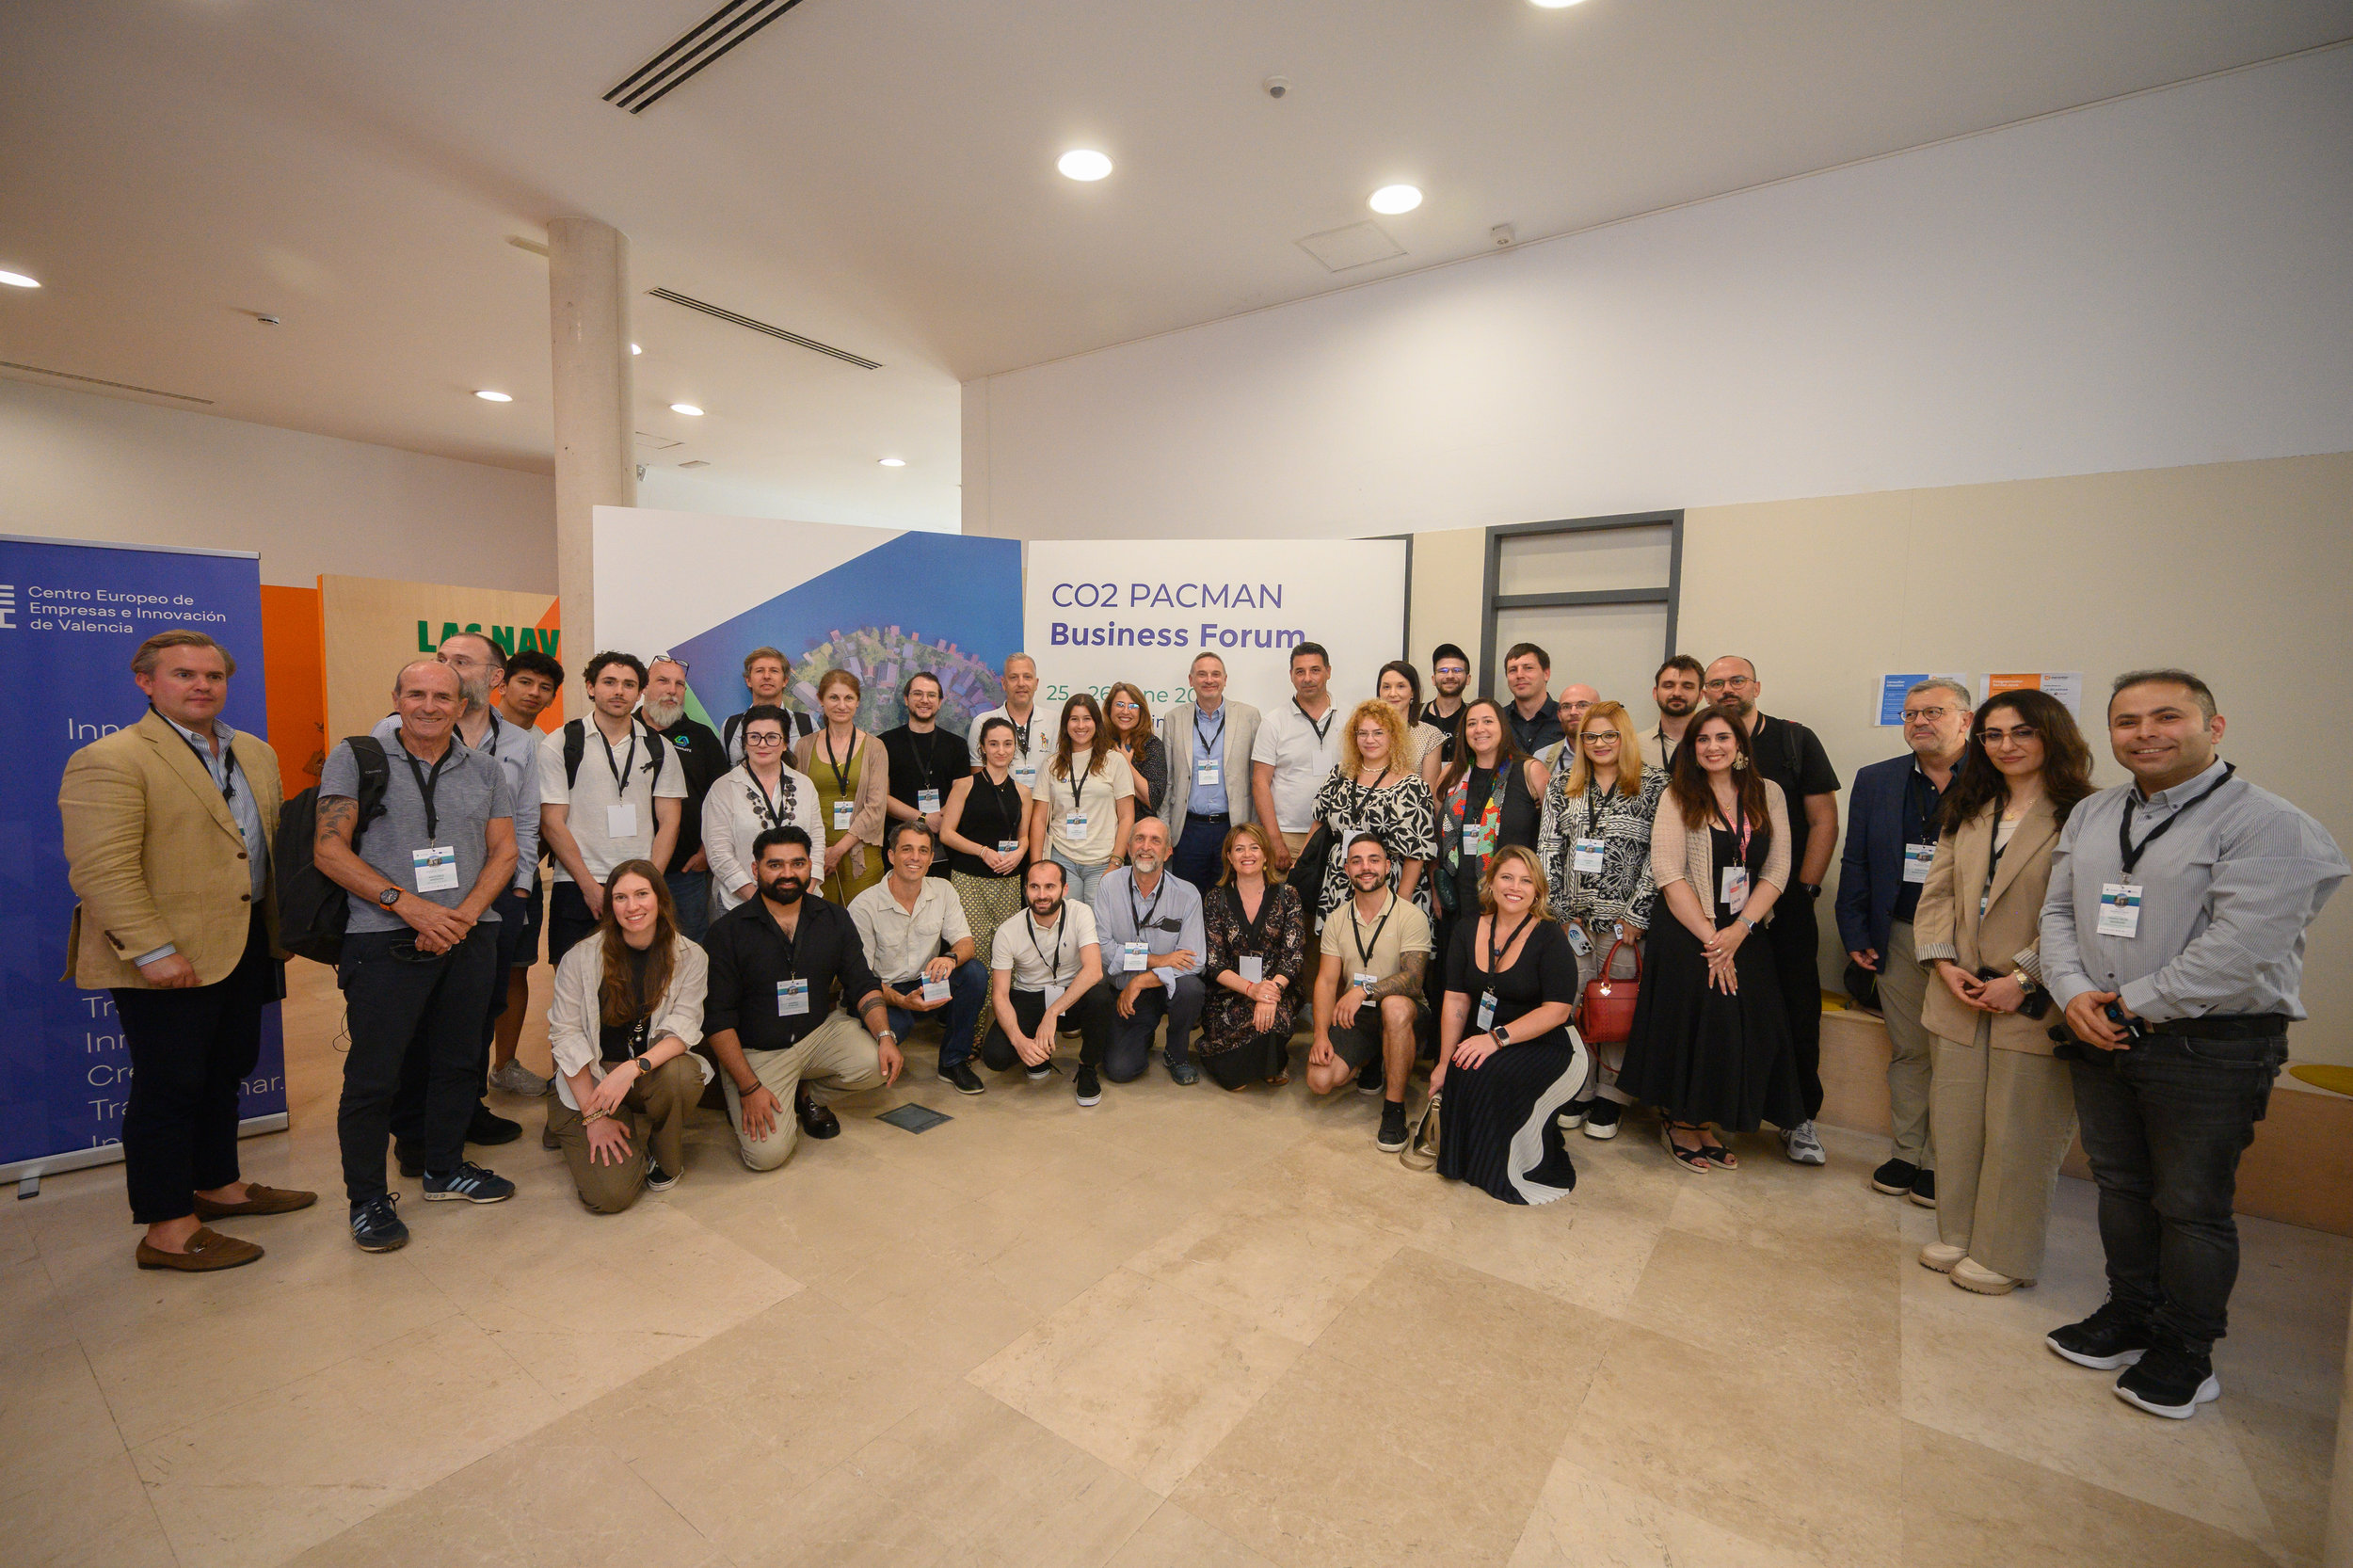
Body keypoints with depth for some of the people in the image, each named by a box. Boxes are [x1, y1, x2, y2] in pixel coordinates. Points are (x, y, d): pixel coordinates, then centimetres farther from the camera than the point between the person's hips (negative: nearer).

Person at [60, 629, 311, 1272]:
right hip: (169, 963, -7)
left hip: (246, 947, 7)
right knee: (169, 1087, 2)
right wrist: (154, 950, -21)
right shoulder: (109, 760, -11)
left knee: (226, 1072, 18)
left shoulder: (256, 753, 13)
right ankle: (167, 1230, 14)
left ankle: (217, 1186, 34)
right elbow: (102, 869, -17)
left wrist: (280, 929, 12)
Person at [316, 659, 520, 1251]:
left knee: (458, 1061, 12)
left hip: (470, 935, 3)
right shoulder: (355, 759, 1)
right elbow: (330, 851, -6)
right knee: (373, 1073, 1)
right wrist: (407, 903, -16)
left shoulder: (485, 769, 10)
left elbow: (503, 852, 7)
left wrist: (464, 914, -8)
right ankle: (366, 1198, 17)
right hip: (384, 939, -3)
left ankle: (443, 1167, 30)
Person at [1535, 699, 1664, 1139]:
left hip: (1624, 919, -2)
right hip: (1572, 917, 2)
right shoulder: (1562, 785, 9)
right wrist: (1559, 910, -1)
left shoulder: (1654, 786, 0)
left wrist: (1636, 915, -9)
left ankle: (1610, 1095, 19)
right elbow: (1548, 849, 6)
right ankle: (1578, 1090, 19)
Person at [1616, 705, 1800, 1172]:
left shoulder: (1767, 794, 7)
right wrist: (1710, 939, -15)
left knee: (1746, 1028, 3)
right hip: (1688, 935, -3)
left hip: (1747, 936, 4)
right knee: (1692, 1025, -3)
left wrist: (1739, 930, -11)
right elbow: (1668, 875, -10)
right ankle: (1679, 1122, 19)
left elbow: (1777, 869, 1)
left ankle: (1707, 1123, 22)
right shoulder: (1678, 797, -2)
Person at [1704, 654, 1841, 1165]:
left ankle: (1799, 1118, 17)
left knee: (1798, 1009, 1)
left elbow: (1823, 820, 3)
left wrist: (1804, 888, -4)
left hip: (1785, 901, 0)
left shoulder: (1795, 740, 5)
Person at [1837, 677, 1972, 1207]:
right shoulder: (1876, 781, 8)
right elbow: (1856, 862, 9)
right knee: (1907, 1051, 13)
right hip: (1898, 938, 3)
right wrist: (1855, 934, 4)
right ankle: (1906, 1153, 26)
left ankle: (1942, 1162, 21)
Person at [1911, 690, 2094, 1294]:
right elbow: (1937, 892, 9)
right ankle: (1958, 1235, 31)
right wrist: (1945, 963, -3)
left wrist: (2022, 980, -17)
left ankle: (2003, 1255, 23)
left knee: (2018, 1135, 7)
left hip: (2033, 1004, -5)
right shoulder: (1966, 813, 11)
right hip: (1959, 996, 6)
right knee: (1956, 1124, 14)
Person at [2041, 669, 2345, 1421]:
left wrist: (2134, 1004, -15)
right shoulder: (2090, 816, 8)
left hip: (2210, 1050, -5)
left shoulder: (2267, 824, -12)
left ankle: (2185, 1355, 26)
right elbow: (2058, 912, 8)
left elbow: (2239, 949, -20)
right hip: (2100, 1040, 6)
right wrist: (2074, 993, -7)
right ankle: (2129, 1317, 36)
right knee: (2120, 1188, 18)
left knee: (2191, 1208, 7)